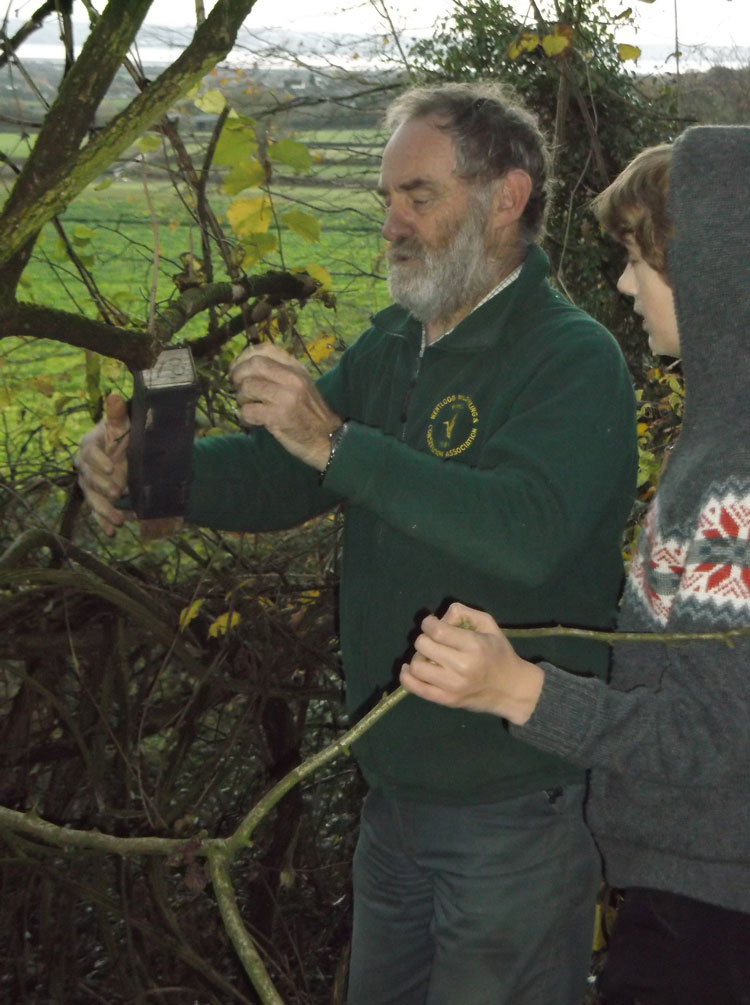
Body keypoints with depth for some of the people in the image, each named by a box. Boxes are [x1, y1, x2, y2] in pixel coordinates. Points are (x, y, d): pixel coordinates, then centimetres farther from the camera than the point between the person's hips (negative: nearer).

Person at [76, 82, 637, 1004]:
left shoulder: (575, 362, -18)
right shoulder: (392, 346, 8)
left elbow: (527, 531, -34)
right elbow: (275, 475, 5)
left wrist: (336, 442, -35)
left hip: (515, 810, -8)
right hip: (396, 787, 8)